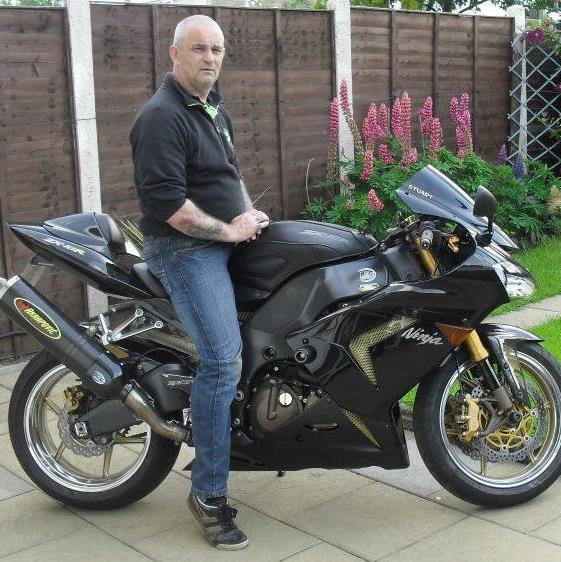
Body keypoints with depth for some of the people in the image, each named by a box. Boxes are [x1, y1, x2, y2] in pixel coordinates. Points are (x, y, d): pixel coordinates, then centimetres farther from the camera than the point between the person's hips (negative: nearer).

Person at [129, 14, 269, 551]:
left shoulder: (215, 110, 17)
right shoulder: (161, 116, -14)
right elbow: (165, 201, -22)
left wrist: (248, 213, 8)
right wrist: (226, 229, -15)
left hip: (224, 241, 10)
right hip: (185, 248, -10)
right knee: (223, 359, -19)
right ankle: (209, 495, -9)